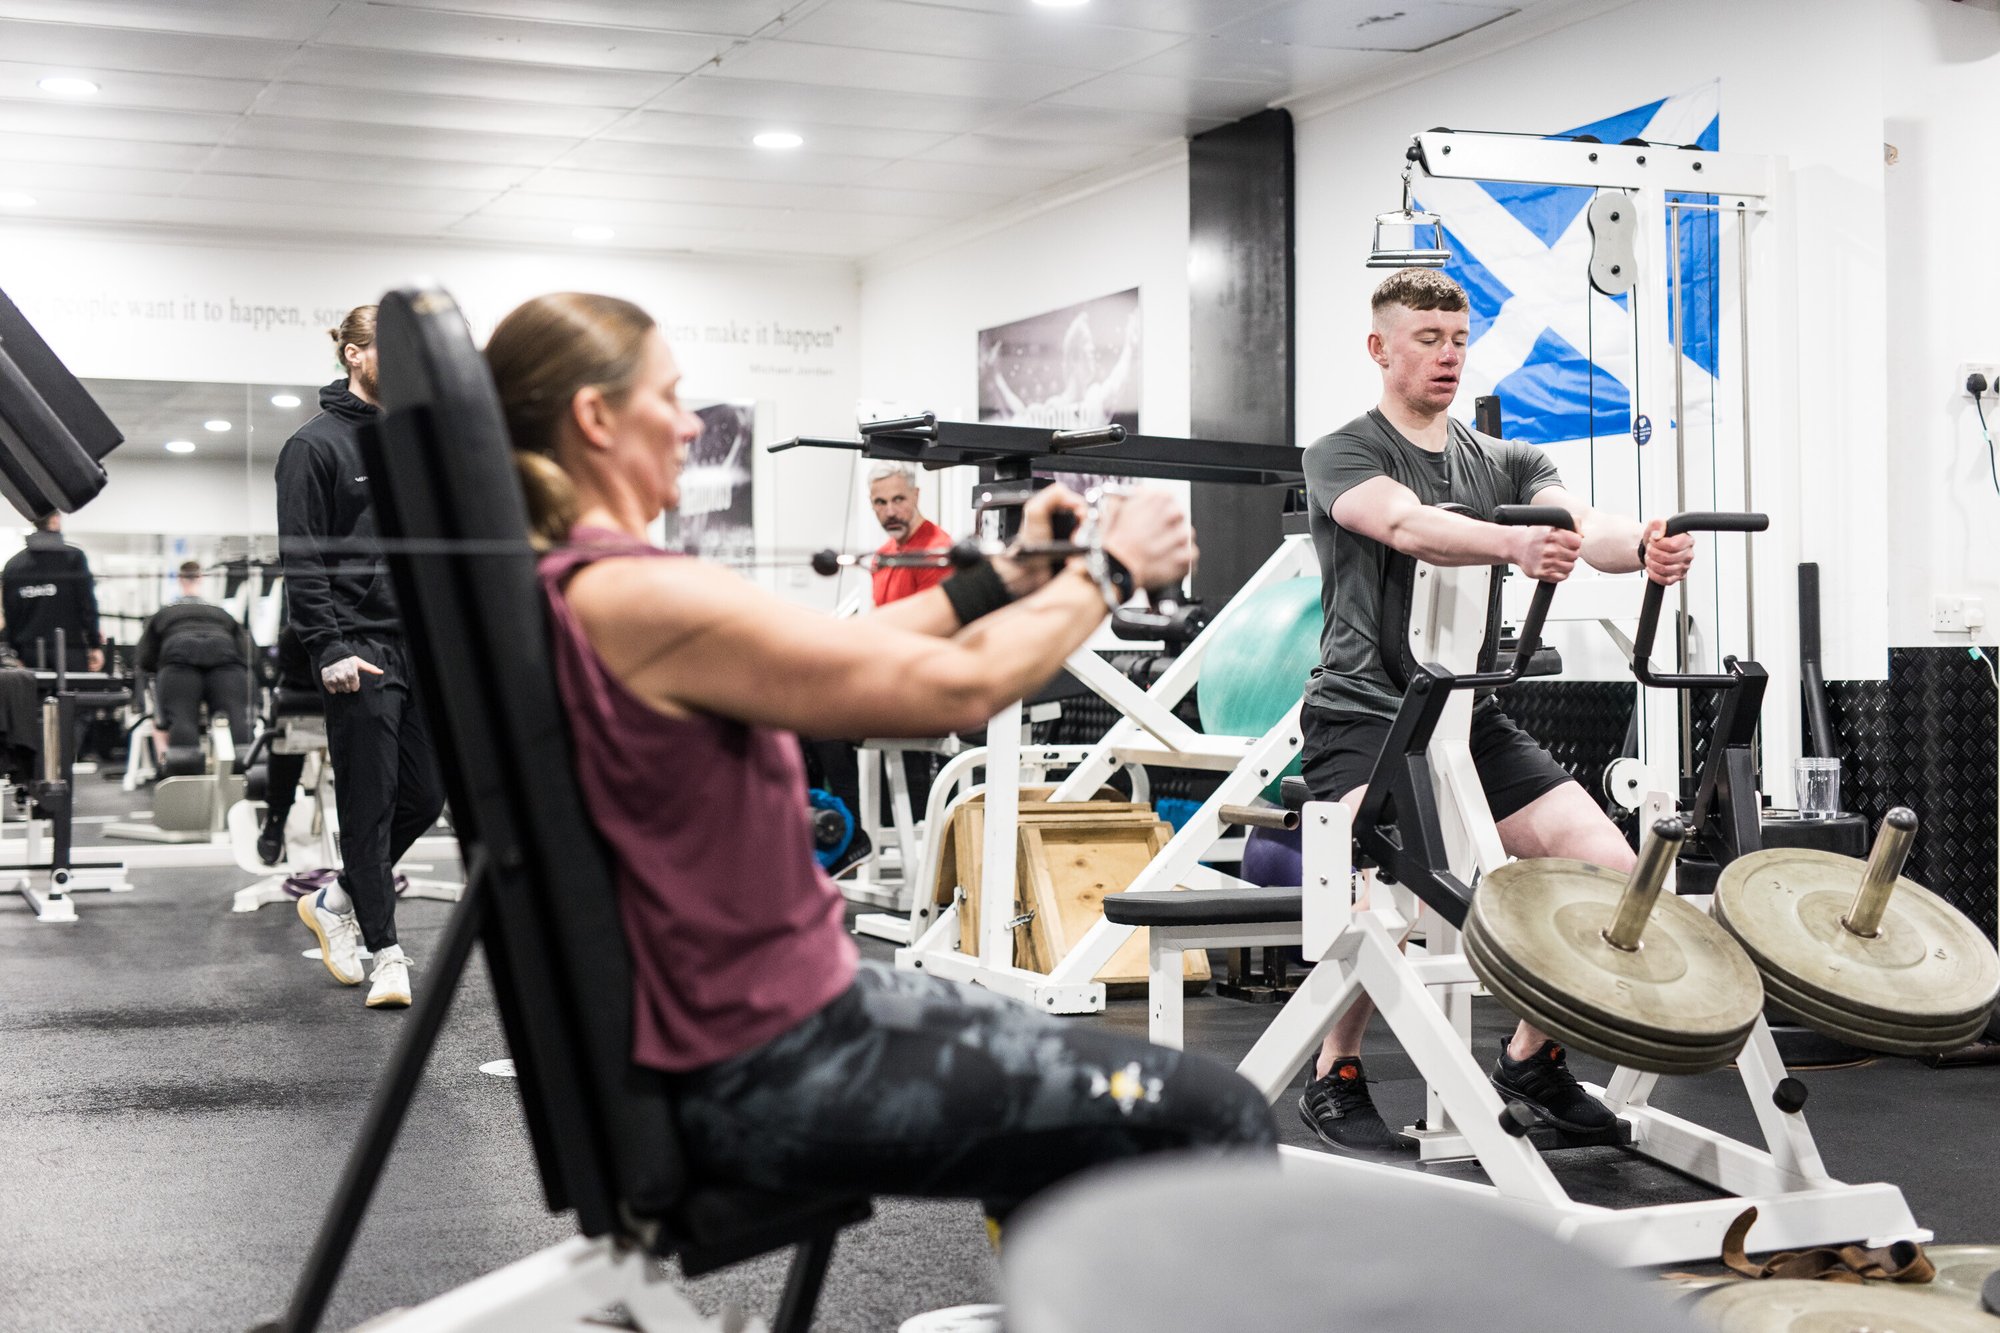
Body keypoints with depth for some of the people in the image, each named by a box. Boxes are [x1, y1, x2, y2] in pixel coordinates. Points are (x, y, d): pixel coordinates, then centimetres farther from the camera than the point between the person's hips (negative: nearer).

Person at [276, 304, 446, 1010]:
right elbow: (302, 560, -9)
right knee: (371, 804, -2)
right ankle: (387, 953, 5)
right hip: (358, 650, -7)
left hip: (421, 646, 7)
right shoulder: (315, 445, -5)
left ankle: (335, 901, 26)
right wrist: (330, 649, -16)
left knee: (425, 795, 6)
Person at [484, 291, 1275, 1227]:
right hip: (769, 1071, -10)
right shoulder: (640, 600, -23)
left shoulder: (556, 593, 7)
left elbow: (829, 655, 15)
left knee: (1067, 1080, 30)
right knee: (1214, 1121, -6)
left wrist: (1008, 578, 11)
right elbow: (960, 686, -20)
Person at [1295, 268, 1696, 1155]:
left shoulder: (1502, 463, 14)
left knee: (1613, 873, -8)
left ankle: (1530, 1057, 14)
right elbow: (1408, 525, -25)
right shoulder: (1341, 456, -2)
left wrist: (1642, 546, -31)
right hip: (1364, 717, -6)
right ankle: (1334, 1076, -6)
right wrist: (1514, 544, -44)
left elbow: (1582, 523, -7)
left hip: (1470, 717, 6)